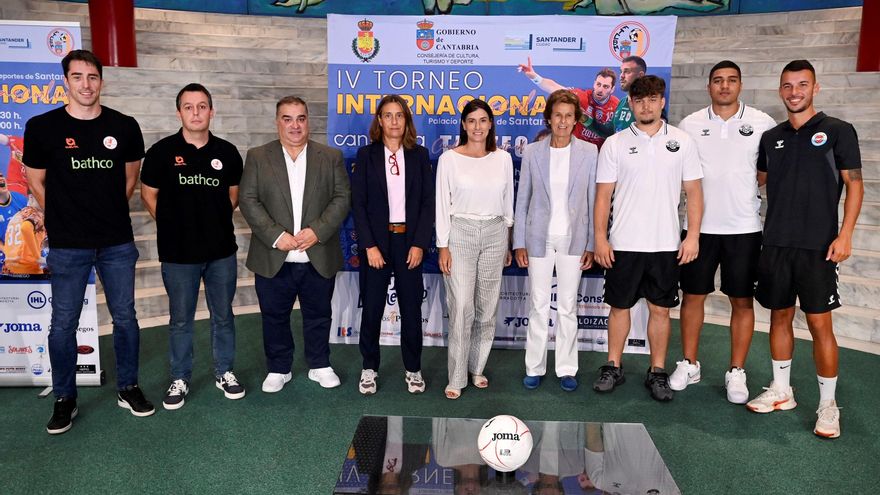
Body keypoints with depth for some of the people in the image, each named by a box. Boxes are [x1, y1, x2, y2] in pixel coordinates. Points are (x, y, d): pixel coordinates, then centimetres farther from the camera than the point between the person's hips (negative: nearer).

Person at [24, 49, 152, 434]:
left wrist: (109, 213, 13)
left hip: (117, 243, 2)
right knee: (63, 324, 6)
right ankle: (65, 400, 22)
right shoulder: (42, 127, -4)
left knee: (125, 317, 9)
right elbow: (36, 182, 6)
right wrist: (63, 219, 9)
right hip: (67, 246, -1)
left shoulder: (124, 127, 0)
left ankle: (128, 388, 26)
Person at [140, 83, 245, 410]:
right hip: (178, 252, -2)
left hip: (221, 250, 2)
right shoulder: (162, 151, -5)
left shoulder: (227, 152, 1)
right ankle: (180, 379, 24)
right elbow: (148, 194, 4)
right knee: (180, 320, 9)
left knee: (223, 316, 12)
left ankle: (224, 372, 27)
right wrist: (173, 224, 4)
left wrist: (215, 221, 6)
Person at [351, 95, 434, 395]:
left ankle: (413, 369, 21)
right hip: (376, 241, -1)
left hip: (409, 241, 1)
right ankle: (369, 368, 21)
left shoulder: (419, 155, 5)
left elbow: (428, 202, 2)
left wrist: (419, 244, -7)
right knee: (371, 308, 5)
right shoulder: (367, 155, 2)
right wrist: (369, 246, -10)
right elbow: (358, 203, -2)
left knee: (411, 308, 6)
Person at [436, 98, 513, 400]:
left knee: (487, 307, 8)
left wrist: (508, 244, 13)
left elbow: (508, 202, 12)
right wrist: (443, 246, -6)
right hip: (460, 232, -3)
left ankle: (477, 368, 23)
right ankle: (457, 377, 6)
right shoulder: (449, 159, -2)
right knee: (461, 307, -6)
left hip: (494, 233, 3)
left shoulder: (503, 158, 6)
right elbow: (442, 205, -1)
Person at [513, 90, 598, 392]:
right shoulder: (532, 153, 1)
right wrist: (519, 243, 1)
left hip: (573, 239, 0)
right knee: (539, 306, 6)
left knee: (568, 307, 7)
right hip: (540, 239, 0)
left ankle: (567, 369, 19)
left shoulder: (589, 152, 0)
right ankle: (534, 368, 19)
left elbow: (593, 200, 2)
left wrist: (591, 244, 0)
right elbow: (522, 201, 4)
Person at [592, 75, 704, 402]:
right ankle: (613, 367, 22)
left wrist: (693, 236, -3)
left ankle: (657, 372, 20)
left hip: (666, 244, 1)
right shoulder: (615, 144, 2)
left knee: (660, 309, 8)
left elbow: (693, 193, 5)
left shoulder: (682, 142, 4)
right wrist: (600, 238, -5)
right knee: (619, 306, 8)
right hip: (623, 243, 0)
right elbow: (603, 195, 1)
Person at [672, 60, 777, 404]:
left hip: (744, 227, -1)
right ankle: (689, 364, 22)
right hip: (699, 225, 1)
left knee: (742, 300, 5)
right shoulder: (690, 125, 3)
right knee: (693, 295, 8)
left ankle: (736, 372, 17)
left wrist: (748, 186, 0)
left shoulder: (762, 123, 1)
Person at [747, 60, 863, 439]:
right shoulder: (771, 137, 10)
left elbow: (854, 184, -3)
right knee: (780, 316, 12)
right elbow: (757, 179, 21)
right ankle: (781, 391, 25)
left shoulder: (838, 131, -2)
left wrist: (844, 235, -11)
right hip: (776, 243, 4)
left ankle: (828, 405, 11)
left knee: (820, 323, -2)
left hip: (818, 246, -4)